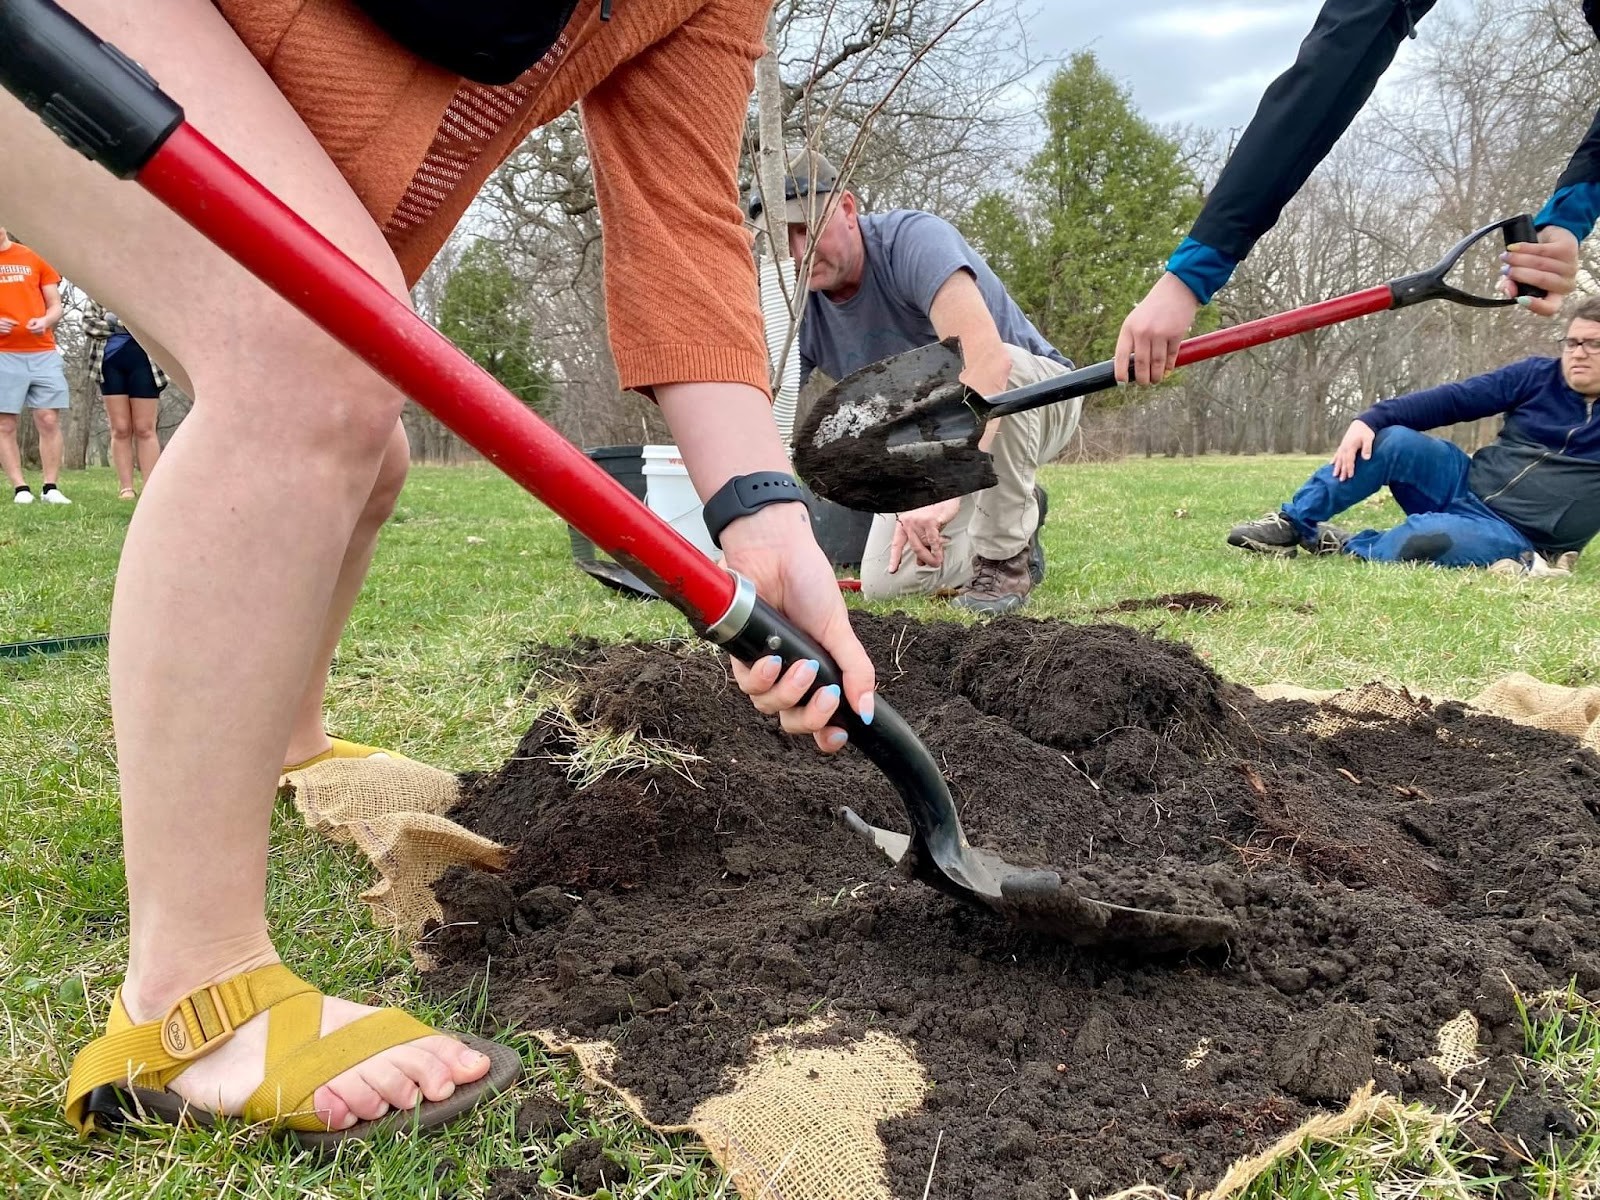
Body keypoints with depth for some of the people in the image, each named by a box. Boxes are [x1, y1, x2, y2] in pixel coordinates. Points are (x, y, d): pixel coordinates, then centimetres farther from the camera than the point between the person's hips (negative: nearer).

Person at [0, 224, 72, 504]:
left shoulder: (34, 258, 12)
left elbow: (55, 305, 13)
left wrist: (45, 321, -9)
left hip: (43, 352, 1)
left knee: (49, 421, -4)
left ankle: (51, 487, 1)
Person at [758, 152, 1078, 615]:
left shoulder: (913, 240, -31)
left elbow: (985, 356, -48)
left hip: (1035, 397, -5)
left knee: (1001, 373, -40)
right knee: (883, 582, -12)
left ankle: (1004, 554, -19)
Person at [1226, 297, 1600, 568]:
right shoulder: (1538, 376, 5)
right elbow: (1452, 399, -2)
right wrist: (1370, 420, -15)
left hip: (1517, 536, -4)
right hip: (1467, 487, 4)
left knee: (1424, 536, -36)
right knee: (1392, 440, -20)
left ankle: (1341, 547, -9)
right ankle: (1292, 524, -13)